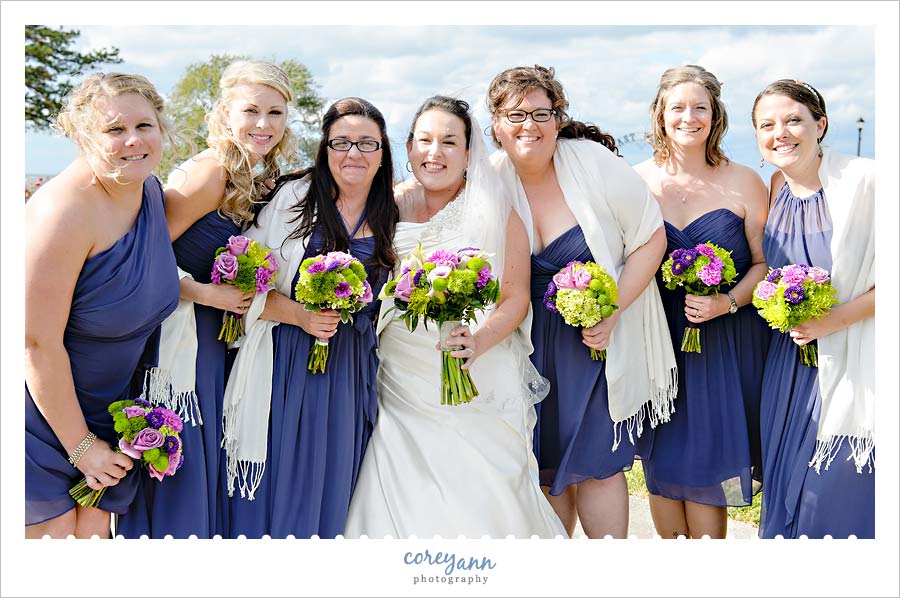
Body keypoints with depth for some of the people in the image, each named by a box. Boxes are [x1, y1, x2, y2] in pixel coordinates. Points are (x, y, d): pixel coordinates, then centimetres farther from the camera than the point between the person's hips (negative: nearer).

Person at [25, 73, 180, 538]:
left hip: (107, 410, 7)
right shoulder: (64, 211, -26)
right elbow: (38, 344, -24)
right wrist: (81, 445, -16)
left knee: (95, 532, 12)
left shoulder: (149, 190, -1)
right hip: (48, 409, -7)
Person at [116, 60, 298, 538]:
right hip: (180, 340, -8)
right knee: (179, 465, 1)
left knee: (208, 464, 16)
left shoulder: (256, 179, 9)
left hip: (214, 341, 8)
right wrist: (207, 293, -20)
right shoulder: (210, 173, -18)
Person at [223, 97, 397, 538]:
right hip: (286, 368, -3)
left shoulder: (388, 220, 8)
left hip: (350, 374, 4)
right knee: (276, 486, 4)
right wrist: (299, 315, -20)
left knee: (330, 489, 12)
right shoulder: (292, 197, -5)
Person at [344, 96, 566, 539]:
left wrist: (477, 341, -19)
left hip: (481, 390, -2)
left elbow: (516, 296, -3)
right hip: (403, 391, 2)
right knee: (403, 508, 0)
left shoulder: (495, 212, 2)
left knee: (481, 505, -3)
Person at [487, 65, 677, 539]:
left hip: (598, 336, -3)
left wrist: (612, 311, -16)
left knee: (597, 462, -4)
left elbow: (651, 238, -8)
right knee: (547, 461, 11)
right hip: (530, 342, 3)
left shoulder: (593, 161, -14)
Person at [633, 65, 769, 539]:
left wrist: (727, 303, -16)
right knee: (660, 462, 9)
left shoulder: (743, 183, -1)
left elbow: (765, 263, 1)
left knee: (704, 464, 1)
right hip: (654, 339, 2)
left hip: (723, 343, -2)